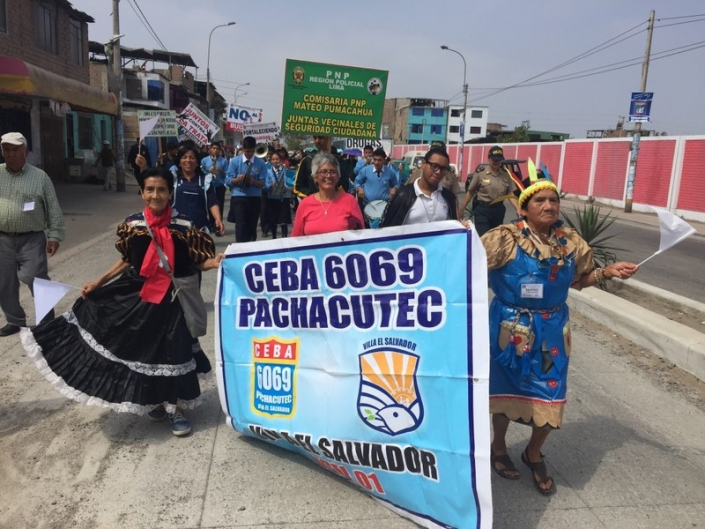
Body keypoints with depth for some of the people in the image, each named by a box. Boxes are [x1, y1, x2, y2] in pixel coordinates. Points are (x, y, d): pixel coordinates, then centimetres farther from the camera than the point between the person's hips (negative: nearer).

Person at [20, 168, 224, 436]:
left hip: (171, 297, -3)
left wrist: (214, 262, -27)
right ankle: (154, 400, 33)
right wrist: (98, 282, 11)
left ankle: (176, 409, 19)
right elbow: (126, 261, 11)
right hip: (137, 294, 3)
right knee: (141, 349, 10)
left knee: (172, 351, -1)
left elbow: (196, 261, -7)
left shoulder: (183, 226, -9)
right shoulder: (132, 224, 0)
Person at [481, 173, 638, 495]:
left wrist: (608, 272, -5)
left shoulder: (570, 242, -1)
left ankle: (534, 454, 35)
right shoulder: (505, 239, -16)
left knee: (549, 398, 7)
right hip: (510, 327, -3)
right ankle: (499, 447, 39)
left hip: (552, 329, 4)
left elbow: (580, 279, 12)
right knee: (504, 388, 13)